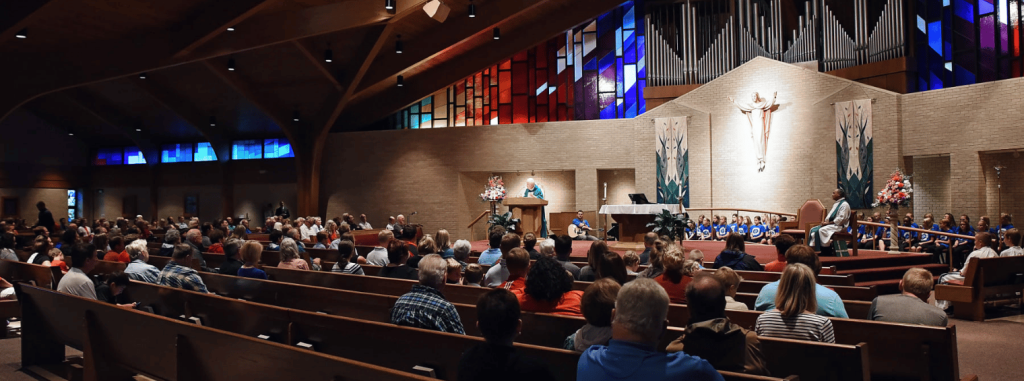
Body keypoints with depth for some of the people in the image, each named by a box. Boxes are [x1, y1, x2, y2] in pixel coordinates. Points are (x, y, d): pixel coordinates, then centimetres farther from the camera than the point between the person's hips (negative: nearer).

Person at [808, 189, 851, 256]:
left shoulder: (844, 204, -11)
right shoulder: (836, 204, 20)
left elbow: (841, 219, -20)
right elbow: (830, 215, 21)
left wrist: (828, 223, -19)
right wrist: (825, 221, -1)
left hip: (839, 226, -10)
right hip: (831, 224, 10)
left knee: (821, 230, -30)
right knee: (813, 229, -6)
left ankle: (826, 251, -22)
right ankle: (812, 247, -16)